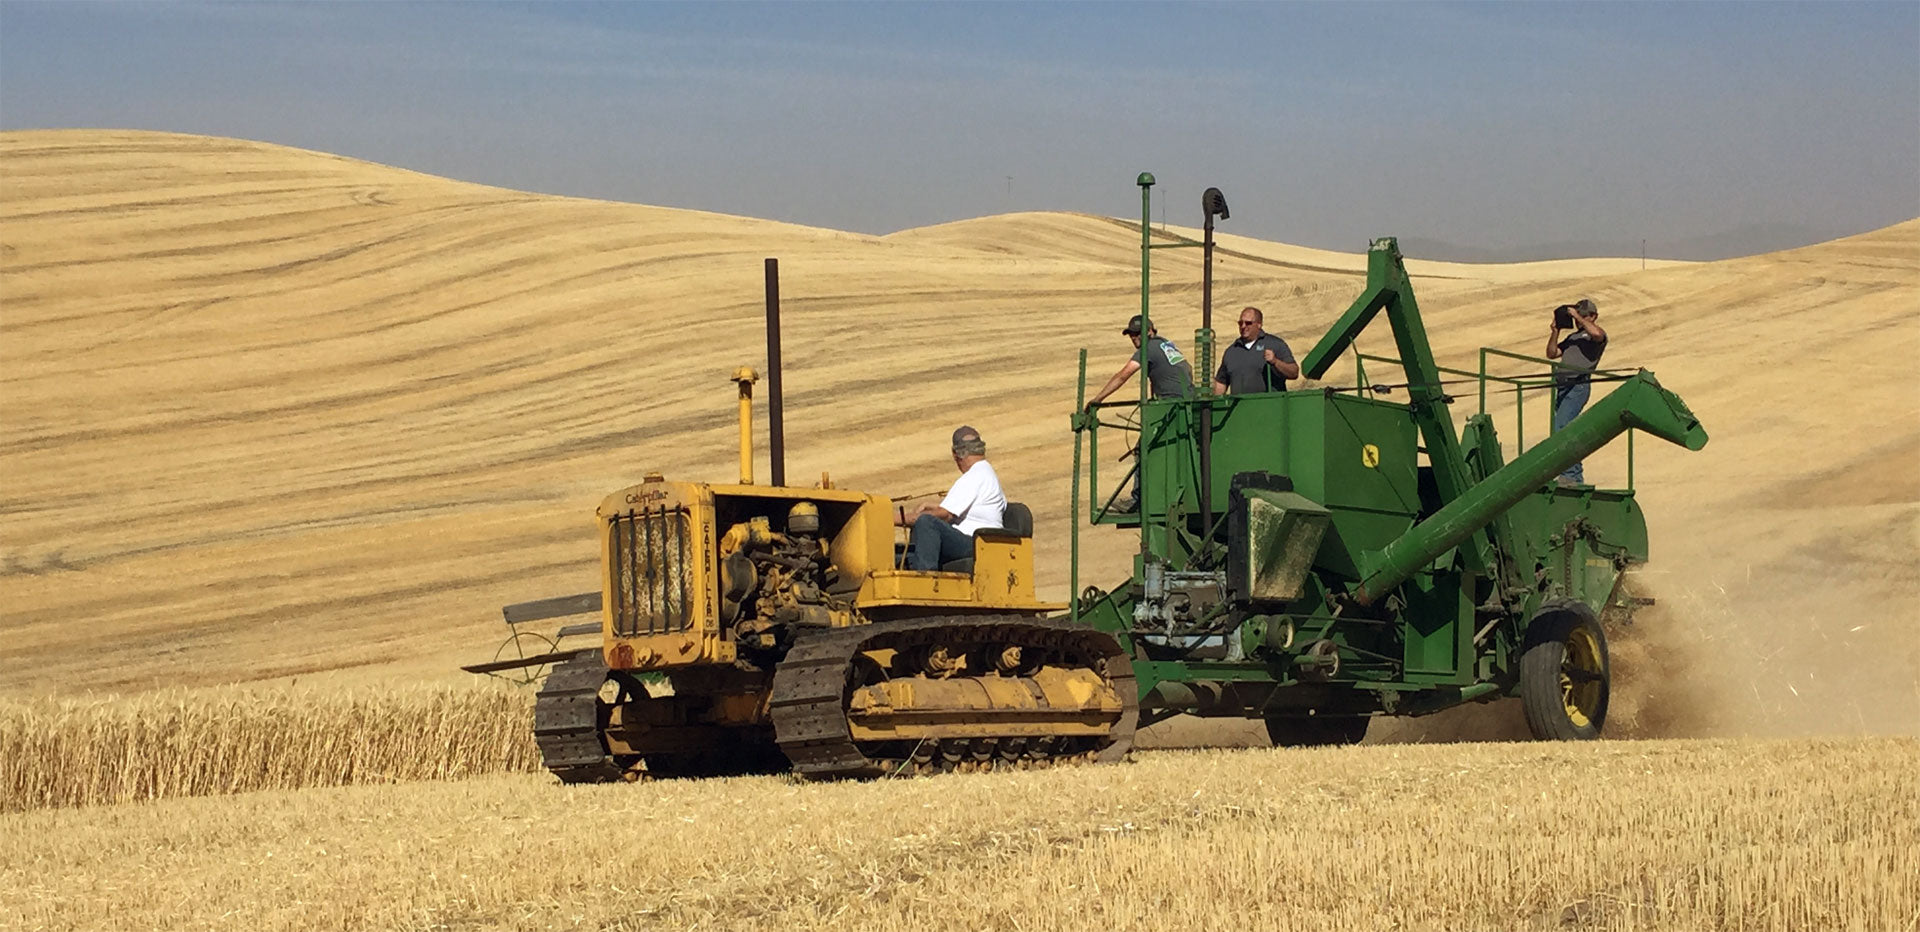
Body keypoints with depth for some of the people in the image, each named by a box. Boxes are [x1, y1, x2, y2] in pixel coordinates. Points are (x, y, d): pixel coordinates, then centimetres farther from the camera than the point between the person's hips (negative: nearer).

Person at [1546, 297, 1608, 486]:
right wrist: (1555, 331, 10)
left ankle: (1569, 475, -21)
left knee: (1561, 429, -20)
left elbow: (1596, 334, -24)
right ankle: (1576, 476, 15)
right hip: (1562, 386, 9)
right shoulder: (1573, 337, 26)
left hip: (1578, 386, -9)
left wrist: (1577, 316, -13)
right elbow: (1552, 353, 22)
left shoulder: (1598, 336, 2)